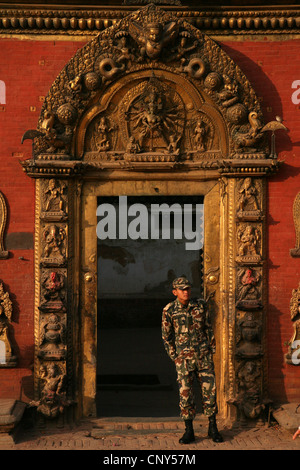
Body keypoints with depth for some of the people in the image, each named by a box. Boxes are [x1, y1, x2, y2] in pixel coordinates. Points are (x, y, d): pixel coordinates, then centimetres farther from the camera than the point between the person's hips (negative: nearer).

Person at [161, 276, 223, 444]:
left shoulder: (200, 306, 2)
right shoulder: (169, 310, -3)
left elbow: (209, 329, 9)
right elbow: (166, 336, 4)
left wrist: (211, 350, 7)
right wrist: (174, 357, 1)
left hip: (204, 355, 2)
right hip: (184, 358, -1)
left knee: (210, 390, 2)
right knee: (185, 393, 0)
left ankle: (213, 428, 14)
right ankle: (189, 431, 11)